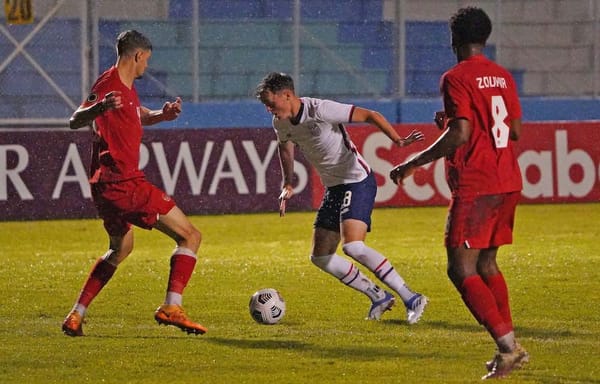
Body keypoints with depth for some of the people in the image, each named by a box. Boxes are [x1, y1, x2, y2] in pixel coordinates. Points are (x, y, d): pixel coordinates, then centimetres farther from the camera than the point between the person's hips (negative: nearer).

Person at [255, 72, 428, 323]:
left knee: (352, 246, -26)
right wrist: (288, 185, 14)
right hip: (334, 188, 9)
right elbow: (286, 148, 25)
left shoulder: (319, 110, -21)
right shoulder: (281, 123, 2)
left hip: (358, 182, -9)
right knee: (320, 257, 6)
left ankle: (411, 299, -20)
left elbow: (370, 115, -19)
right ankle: (378, 297, 16)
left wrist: (397, 140, -31)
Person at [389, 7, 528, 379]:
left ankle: (507, 344, -18)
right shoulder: (503, 77, 12)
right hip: (508, 182, 8)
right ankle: (511, 347, 16)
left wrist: (413, 163, -12)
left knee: (462, 270, -7)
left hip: (475, 186, -8)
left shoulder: (457, 78, -10)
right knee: (486, 264, 19)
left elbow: (460, 134, -20)